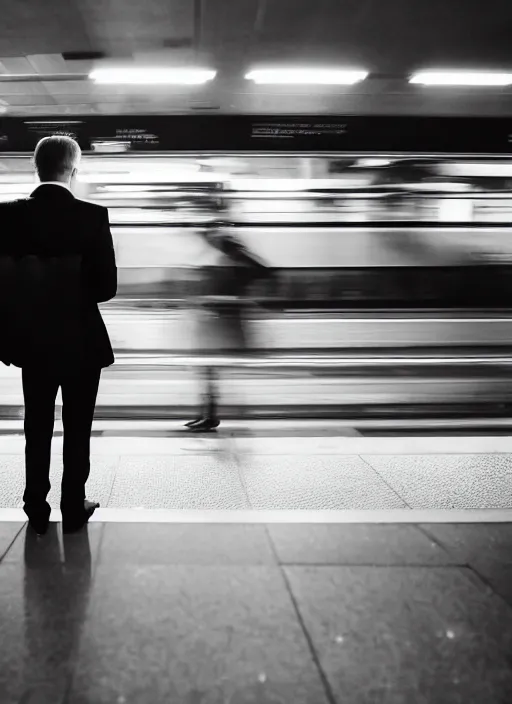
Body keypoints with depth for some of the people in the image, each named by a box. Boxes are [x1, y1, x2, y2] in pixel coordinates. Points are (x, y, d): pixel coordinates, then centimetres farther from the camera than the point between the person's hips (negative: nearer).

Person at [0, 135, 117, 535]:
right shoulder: (93, 217, -15)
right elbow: (107, 285, -14)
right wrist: (76, 296, 4)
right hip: (81, 341, -3)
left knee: (37, 428, 16)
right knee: (77, 429, 12)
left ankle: (37, 510, 23)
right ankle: (74, 510, 19)